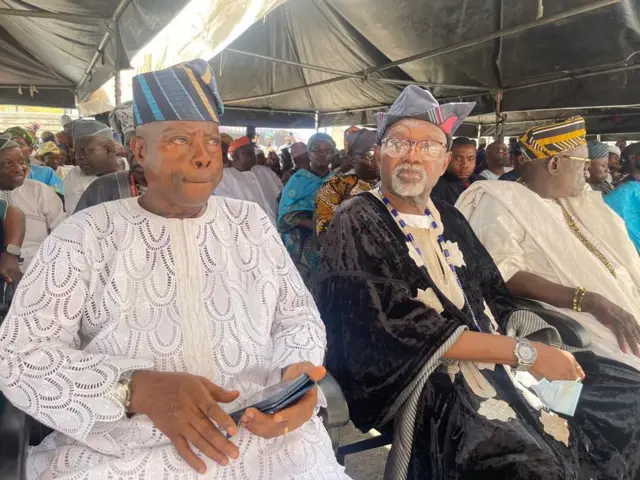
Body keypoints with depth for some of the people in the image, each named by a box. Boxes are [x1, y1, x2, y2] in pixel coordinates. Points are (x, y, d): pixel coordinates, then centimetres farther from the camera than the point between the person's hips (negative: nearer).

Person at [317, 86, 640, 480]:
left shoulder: (449, 219, 13)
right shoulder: (356, 226, -10)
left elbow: (495, 298, 12)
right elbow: (399, 327, -19)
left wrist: (542, 348, -7)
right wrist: (522, 351, -18)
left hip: (497, 360, 8)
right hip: (428, 379, -7)